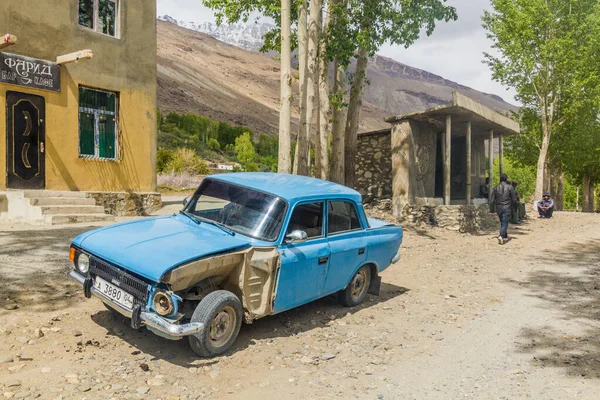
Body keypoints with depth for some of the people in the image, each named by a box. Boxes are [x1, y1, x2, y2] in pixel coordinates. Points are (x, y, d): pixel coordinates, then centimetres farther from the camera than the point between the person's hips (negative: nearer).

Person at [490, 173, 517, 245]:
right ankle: (501, 236, -25)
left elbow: (492, 201, 2)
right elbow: (514, 200, -3)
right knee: (505, 223, -5)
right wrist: (511, 202, 19)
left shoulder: (495, 188, 3)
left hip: (498, 209, 4)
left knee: (502, 223, 19)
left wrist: (492, 210, 8)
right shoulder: (510, 187, -5)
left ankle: (505, 237, 32)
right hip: (507, 209, -3)